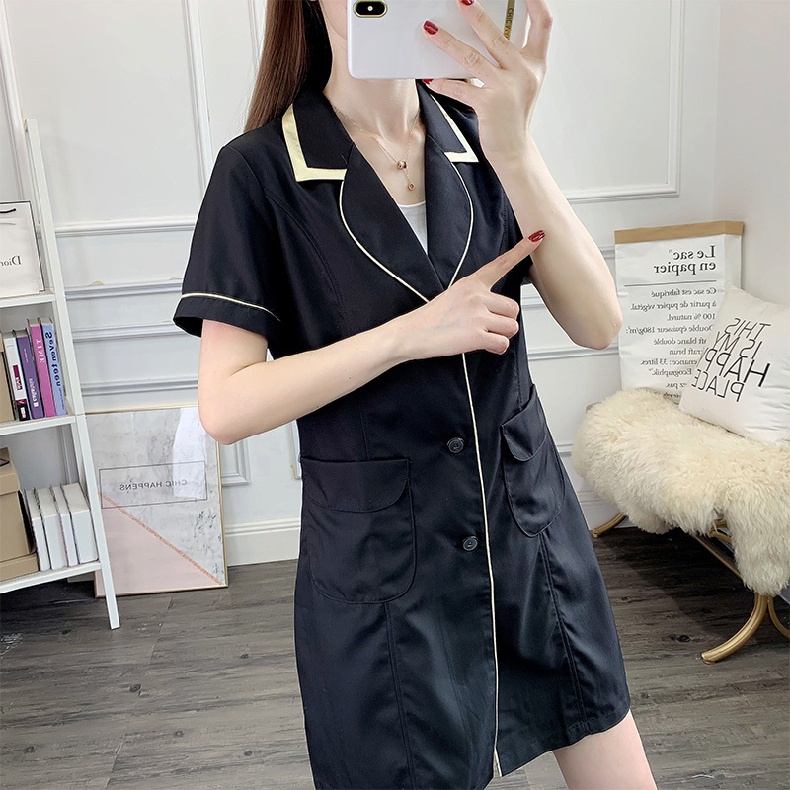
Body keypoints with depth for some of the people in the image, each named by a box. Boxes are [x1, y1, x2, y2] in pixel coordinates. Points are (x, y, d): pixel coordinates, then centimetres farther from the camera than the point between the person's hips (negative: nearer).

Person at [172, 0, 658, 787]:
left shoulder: (479, 135, 0)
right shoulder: (260, 170, -10)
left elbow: (597, 324, -10)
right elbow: (226, 406, -14)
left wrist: (514, 150, -23)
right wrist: (416, 331, -21)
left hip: (530, 521, 4)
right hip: (379, 560, -3)